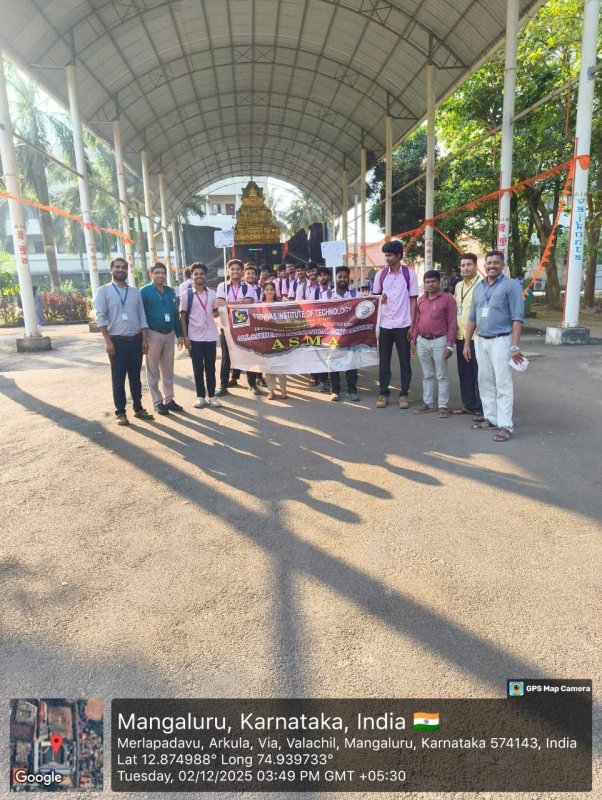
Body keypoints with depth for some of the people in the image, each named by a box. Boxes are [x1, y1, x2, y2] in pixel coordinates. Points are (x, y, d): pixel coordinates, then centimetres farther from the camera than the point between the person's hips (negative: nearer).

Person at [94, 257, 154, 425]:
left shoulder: (135, 292, 12)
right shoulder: (103, 291, 0)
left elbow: (142, 317, 10)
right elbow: (100, 317, -7)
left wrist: (145, 339, 3)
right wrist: (108, 341, -14)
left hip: (136, 340, 4)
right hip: (117, 341, -3)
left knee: (135, 378, 12)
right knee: (118, 379, 4)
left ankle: (138, 409, 24)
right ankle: (120, 412, 14)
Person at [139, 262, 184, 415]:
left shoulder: (171, 292, 9)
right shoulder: (144, 292, -7)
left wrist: (179, 335, 10)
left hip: (169, 335, 5)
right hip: (153, 335, -5)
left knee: (168, 370, 12)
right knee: (153, 372, 5)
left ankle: (169, 400, 21)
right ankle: (157, 402, 13)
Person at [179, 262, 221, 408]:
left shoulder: (212, 293, 5)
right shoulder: (186, 295, -1)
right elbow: (182, 317, -1)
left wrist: (212, 314, -6)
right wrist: (185, 337, -7)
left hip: (211, 336, 2)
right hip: (194, 337, -2)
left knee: (210, 368, 7)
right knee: (198, 369, 5)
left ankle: (212, 396, 16)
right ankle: (200, 396, 15)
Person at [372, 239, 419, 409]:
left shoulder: (410, 274, -1)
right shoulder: (380, 274, 6)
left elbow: (413, 300, -1)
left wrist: (412, 325, -6)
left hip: (403, 325, -2)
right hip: (384, 324, 2)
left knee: (404, 361, 6)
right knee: (383, 361, 6)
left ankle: (404, 394, 15)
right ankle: (383, 393, 16)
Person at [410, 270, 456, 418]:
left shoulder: (447, 298, -5)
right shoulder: (421, 300, 11)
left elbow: (452, 323, -8)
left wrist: (449, 345, -12)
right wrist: (413, 341, 9)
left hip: (439, 341, -5)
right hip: (422, 341, 5)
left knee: (441, 376, 1)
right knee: (427, 375, 13)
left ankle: (442, 406, 7)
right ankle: (428, 403, 22)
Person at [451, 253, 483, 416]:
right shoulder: (458, 286, 15)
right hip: (460, 336, 8)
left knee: (478, 373, -2)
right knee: (464, 373, 13)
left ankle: (481, 408, 6)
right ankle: (468, 404, 24)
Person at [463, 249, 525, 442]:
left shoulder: (510, 285, -5)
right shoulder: (478, 287, 13)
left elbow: (517, 317, -11)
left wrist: (515, 346, -18)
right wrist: (466, 343, 12)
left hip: (501, 340, -6)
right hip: (480, 341, 6)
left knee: (503, 384, -6)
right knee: (485, 382, 10)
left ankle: (505, 426, -4)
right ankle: (490, 418, 21)